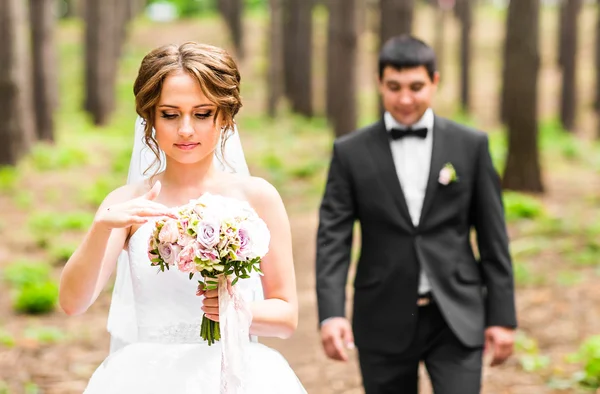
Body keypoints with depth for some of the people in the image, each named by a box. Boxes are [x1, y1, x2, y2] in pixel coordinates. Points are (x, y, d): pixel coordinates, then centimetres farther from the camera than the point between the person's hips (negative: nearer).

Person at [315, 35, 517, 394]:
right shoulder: (351, 152, 0)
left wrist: (503, 317, 1)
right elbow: (333, 239, -5)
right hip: (384, 322, 1)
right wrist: (331, 314, -19)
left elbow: (493, 238, 4)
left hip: (456, 320, -1)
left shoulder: (471, 146, 2)